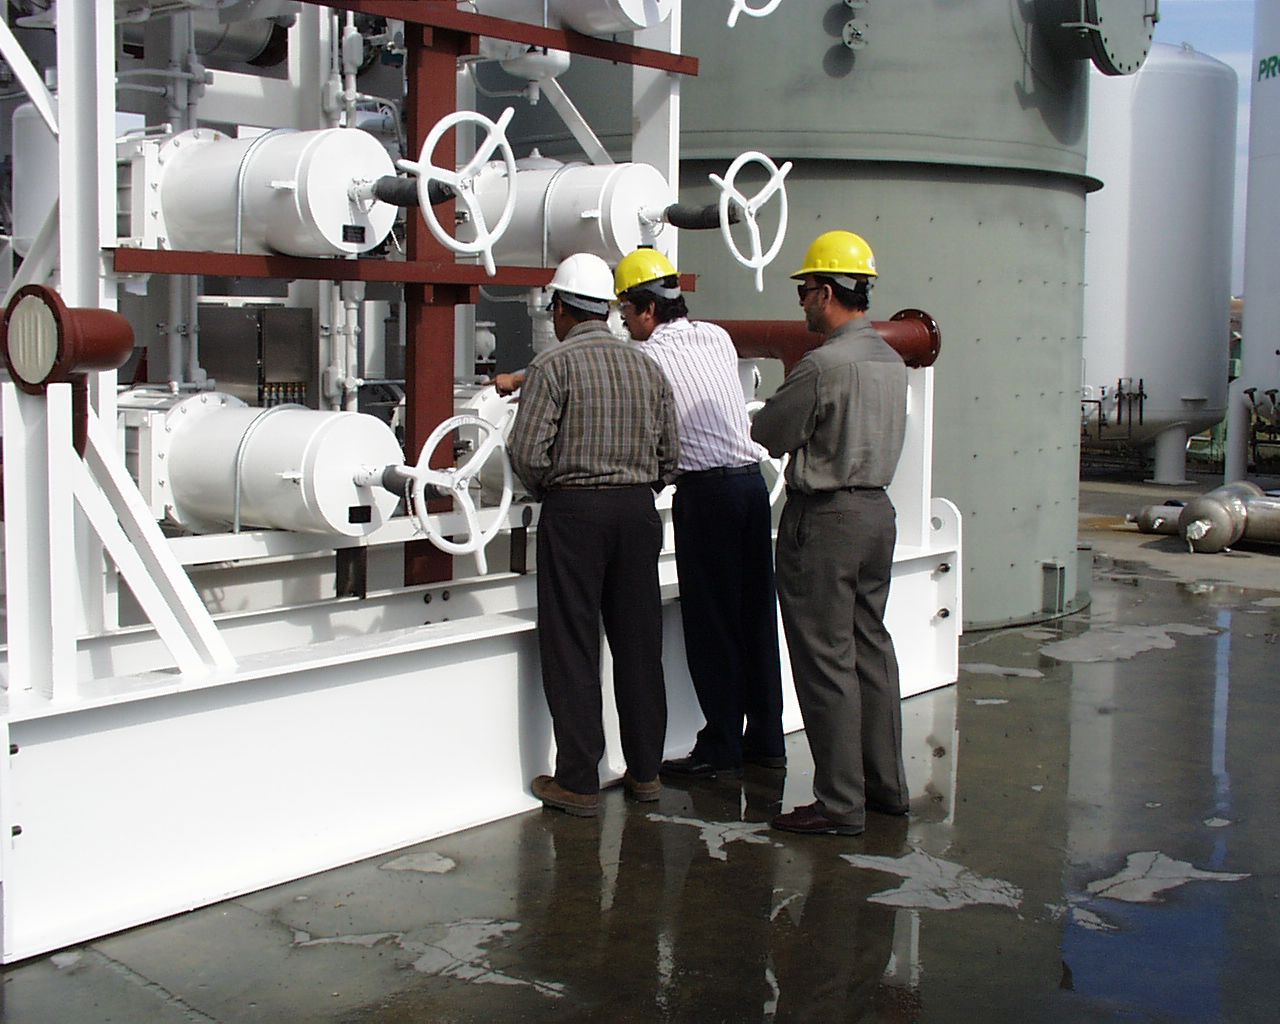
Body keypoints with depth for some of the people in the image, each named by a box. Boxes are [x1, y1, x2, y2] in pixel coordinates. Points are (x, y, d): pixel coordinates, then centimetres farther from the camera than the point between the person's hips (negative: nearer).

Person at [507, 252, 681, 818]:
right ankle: (644, 771, 19)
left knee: (571, 649, 1)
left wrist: (545, 491, 5)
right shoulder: (646, 365, 9)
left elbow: (527, 451, -13)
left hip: (573, 511, -5)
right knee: (639, 643, 11)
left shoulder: (553, 364, -7)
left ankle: (578, 782, 5)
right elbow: (670, 453, 9)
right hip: (638, 509, 5)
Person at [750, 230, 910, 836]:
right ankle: (886, 783, 25)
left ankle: (841, 804, 3)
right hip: (878, 509, 9)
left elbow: (769, 435, -10)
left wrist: (785, 396, 8)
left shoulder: (823, 364, -19)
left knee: (826, 660, -2)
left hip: (824, 518, -9)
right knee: (871, 648, 16)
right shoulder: (891, 360, 8)